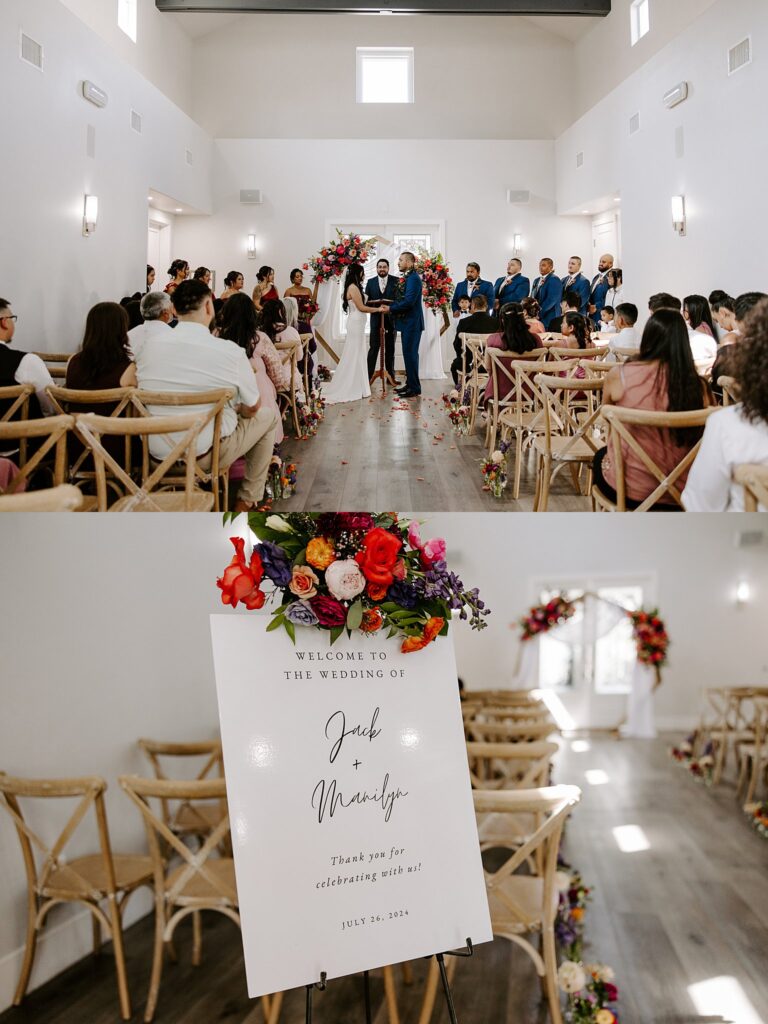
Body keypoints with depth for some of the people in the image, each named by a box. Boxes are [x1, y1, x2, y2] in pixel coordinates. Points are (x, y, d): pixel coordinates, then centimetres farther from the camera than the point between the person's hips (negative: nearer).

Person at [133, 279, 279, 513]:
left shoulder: (149, 345, -7)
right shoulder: (231, 352, -17)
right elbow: (252, 408, -2)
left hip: (156, 454, 5)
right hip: (205, 457, -5)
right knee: (267, 417, 21)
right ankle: (247, 500, 27)